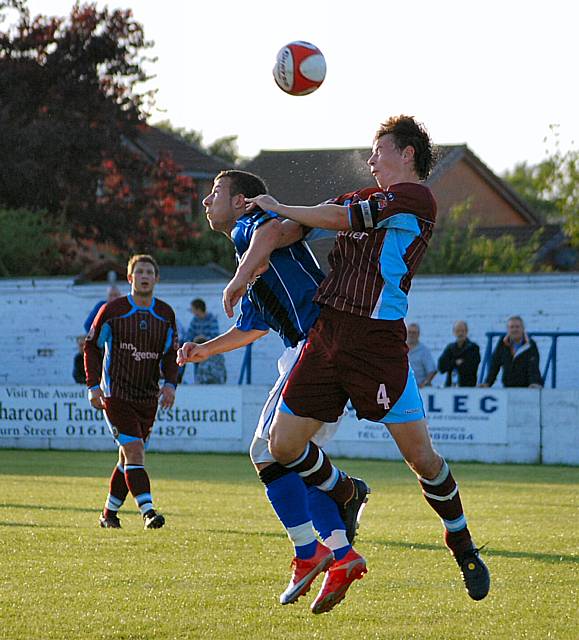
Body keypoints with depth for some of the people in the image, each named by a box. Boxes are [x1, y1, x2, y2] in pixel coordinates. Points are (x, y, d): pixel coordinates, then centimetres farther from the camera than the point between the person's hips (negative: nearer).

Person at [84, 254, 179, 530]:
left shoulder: (166, 314, 6)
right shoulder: (112, 311, -5)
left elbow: (171, 354, 15)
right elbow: (91, 346, 3)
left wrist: (170, 384, -1)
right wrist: (93, 386, -4)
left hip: (148, 398, 5)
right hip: (115, 394, -5)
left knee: (128, 458, 9)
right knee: (134, 452, -17)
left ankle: (109, 514, 23)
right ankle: (148, 512, -24)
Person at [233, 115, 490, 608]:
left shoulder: (415, 197, -4)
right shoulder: (364, 199, 20)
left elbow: (340, 218, -9)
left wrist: (279, 208, 4)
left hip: (379, 340, -7)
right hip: (327, 334, 7)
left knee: (420, 454, -7)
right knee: (283, 445, 2)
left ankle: (464, 549, 14)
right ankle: (346, 495, 31)